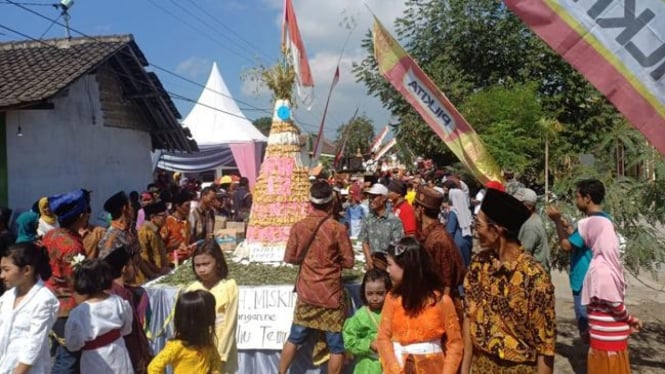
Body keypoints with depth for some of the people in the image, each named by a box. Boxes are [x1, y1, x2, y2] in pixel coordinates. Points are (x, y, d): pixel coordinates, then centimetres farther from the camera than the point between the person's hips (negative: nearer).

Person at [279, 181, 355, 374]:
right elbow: (348, 262, -8)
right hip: (331, 294, -4)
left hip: (306, 292, 4)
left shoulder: (299, 226, -5)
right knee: (336, 345, 8)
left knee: (295, 337, 18)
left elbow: (289, 258, 2)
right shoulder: (338, 228, -13)